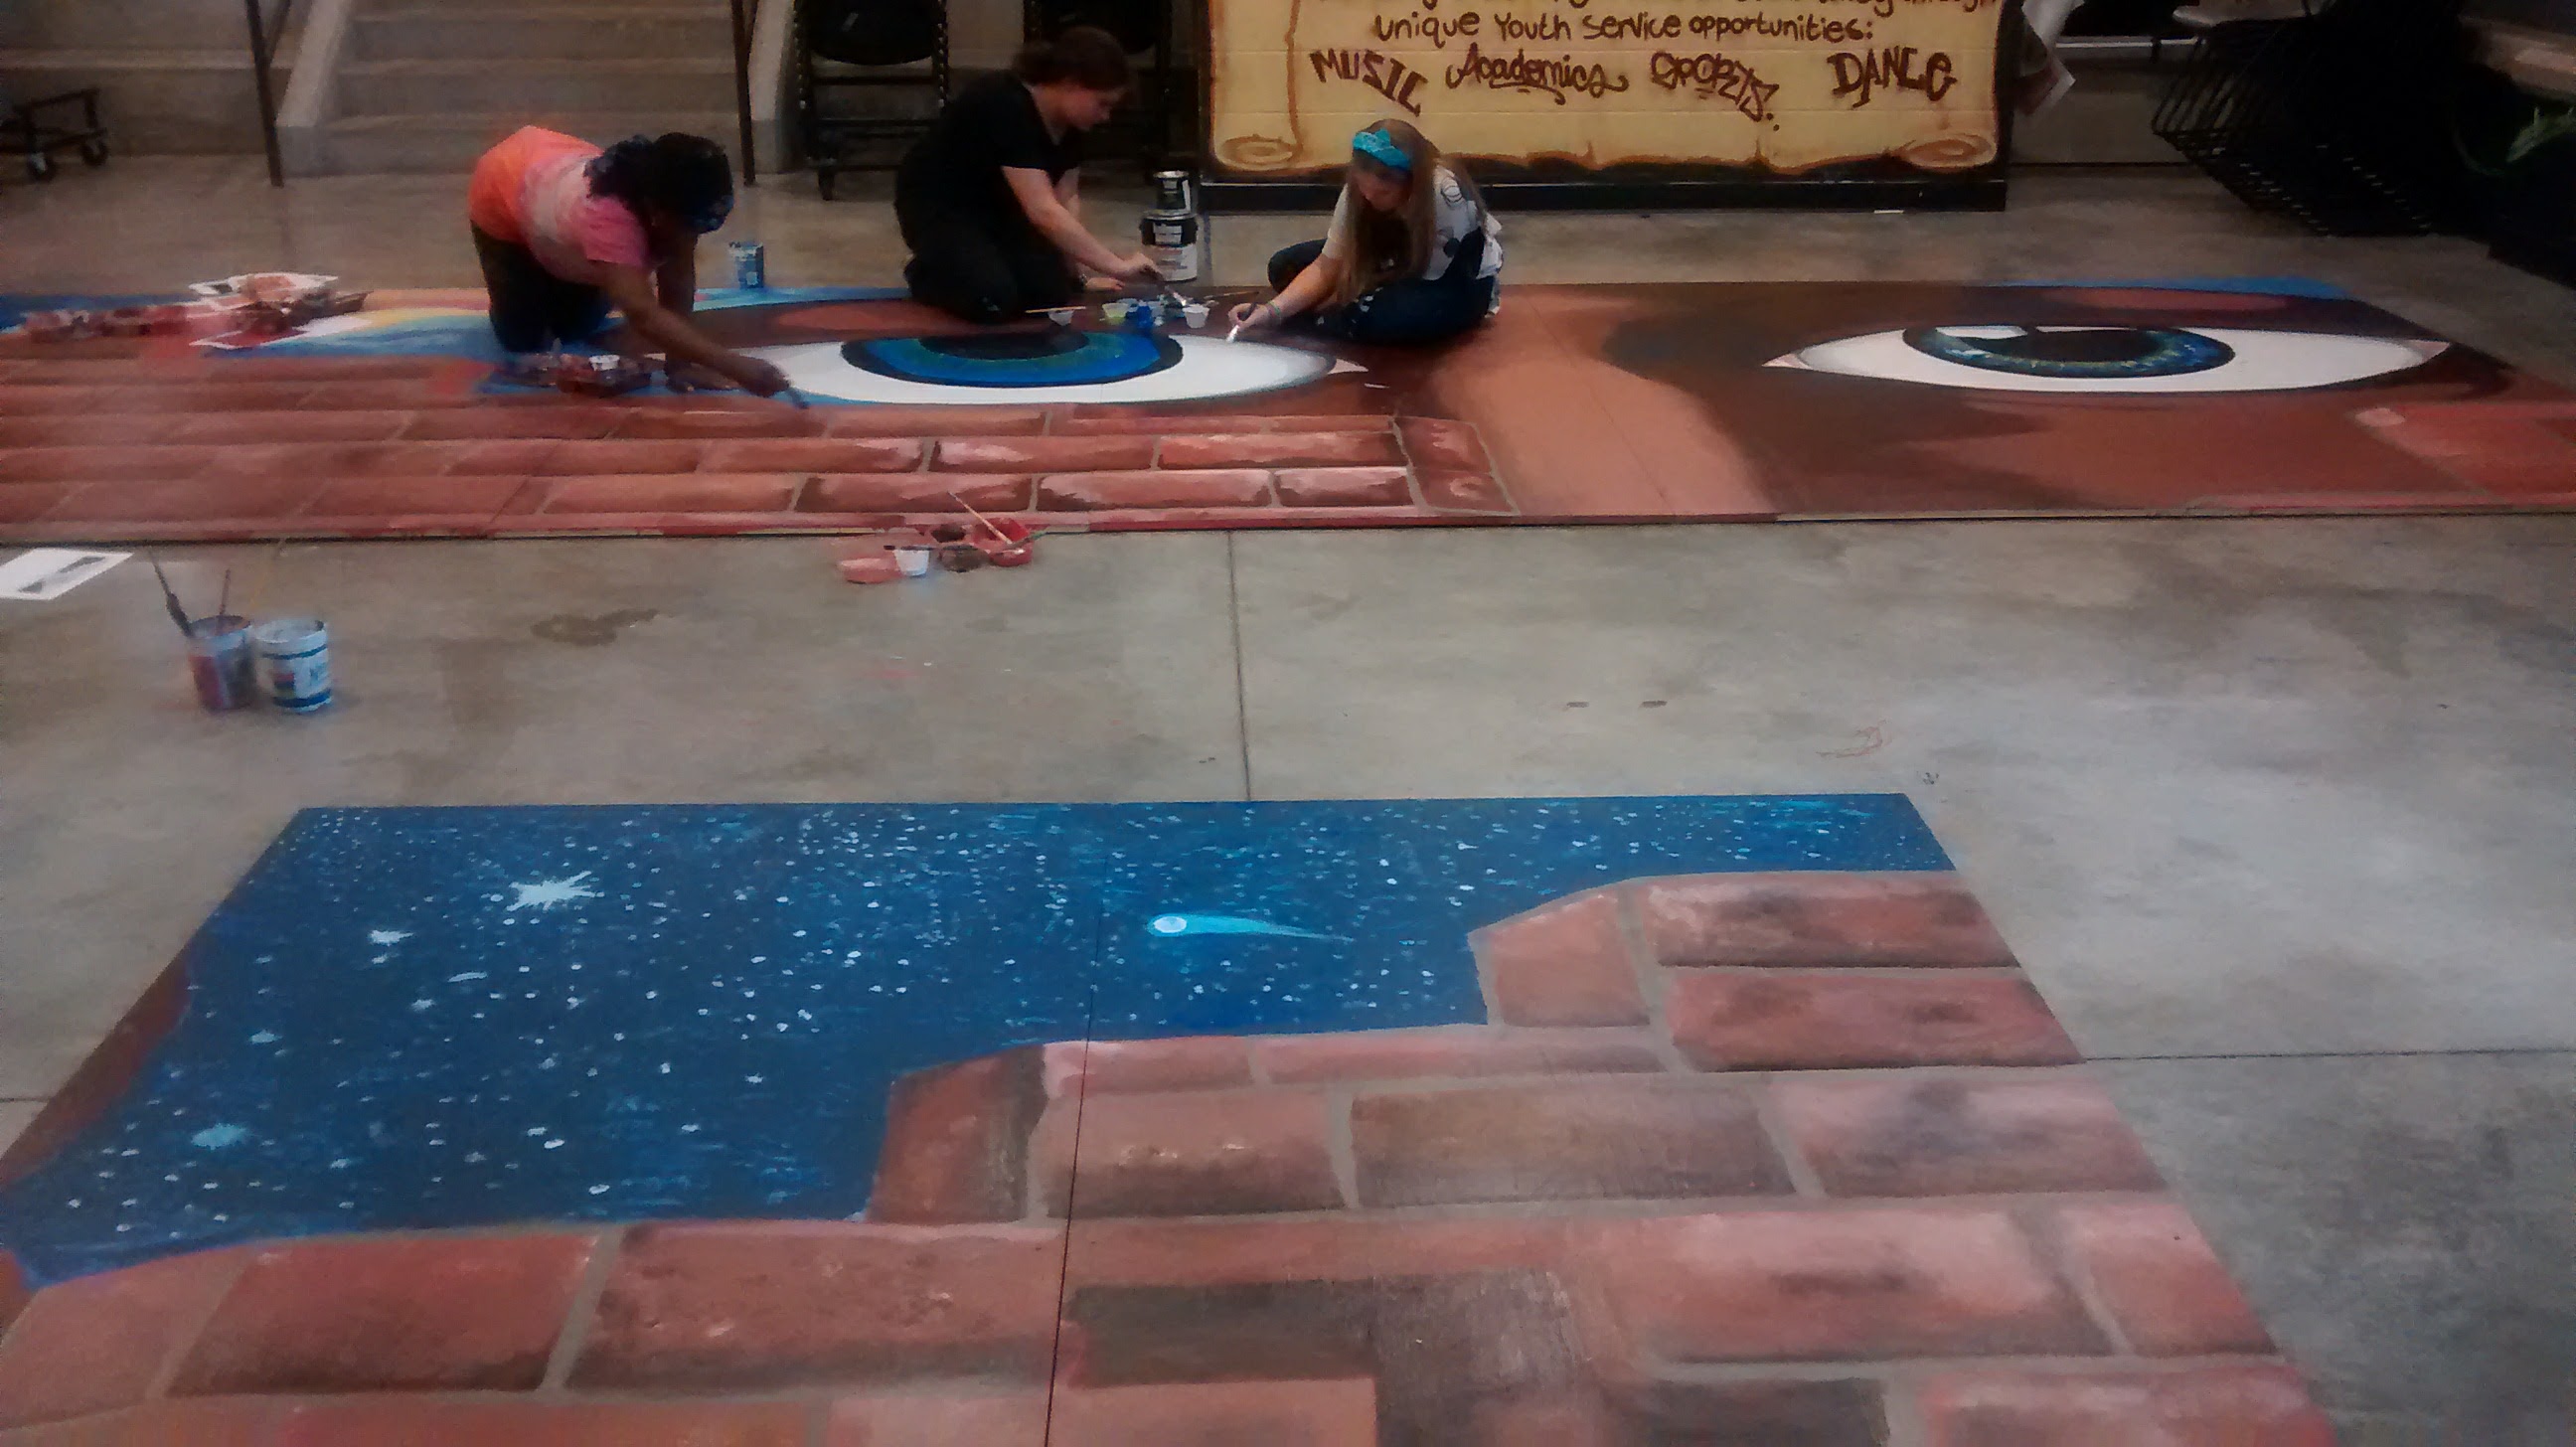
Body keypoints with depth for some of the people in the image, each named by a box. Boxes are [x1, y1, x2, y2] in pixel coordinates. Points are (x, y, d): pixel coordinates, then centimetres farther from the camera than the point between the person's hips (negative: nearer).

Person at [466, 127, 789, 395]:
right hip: (501, 194, -5)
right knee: (524, 341, -3)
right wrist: (734, 367, -67)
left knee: (579, 328, 4)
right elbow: (644, 316, -60)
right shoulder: (607, 215, -50)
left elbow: (678, 281, -23)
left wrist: (680, 363, -31)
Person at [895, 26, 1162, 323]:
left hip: (995, 207, 8)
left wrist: (1076, 270, -15)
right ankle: (926, 276, 2)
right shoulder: (1005, 109, -33)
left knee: (1053, 292, -15)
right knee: (994, 300, -29)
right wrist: (1117, 267, -37)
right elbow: (1044, 212, -39)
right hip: (937, 206, -7)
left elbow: (1065, 198, -3)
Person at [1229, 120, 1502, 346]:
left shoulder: (1445, 197, -36)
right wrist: (1273, 310, -32)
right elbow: (1326, 266, -18)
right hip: (1402, 263, 5)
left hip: (1461, 284, -5)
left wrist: (1352, 295, -21)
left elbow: (1427, 275, -24)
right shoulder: (1358, 190, -21)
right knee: (1285, 267, -8)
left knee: (1389, 317, -37)